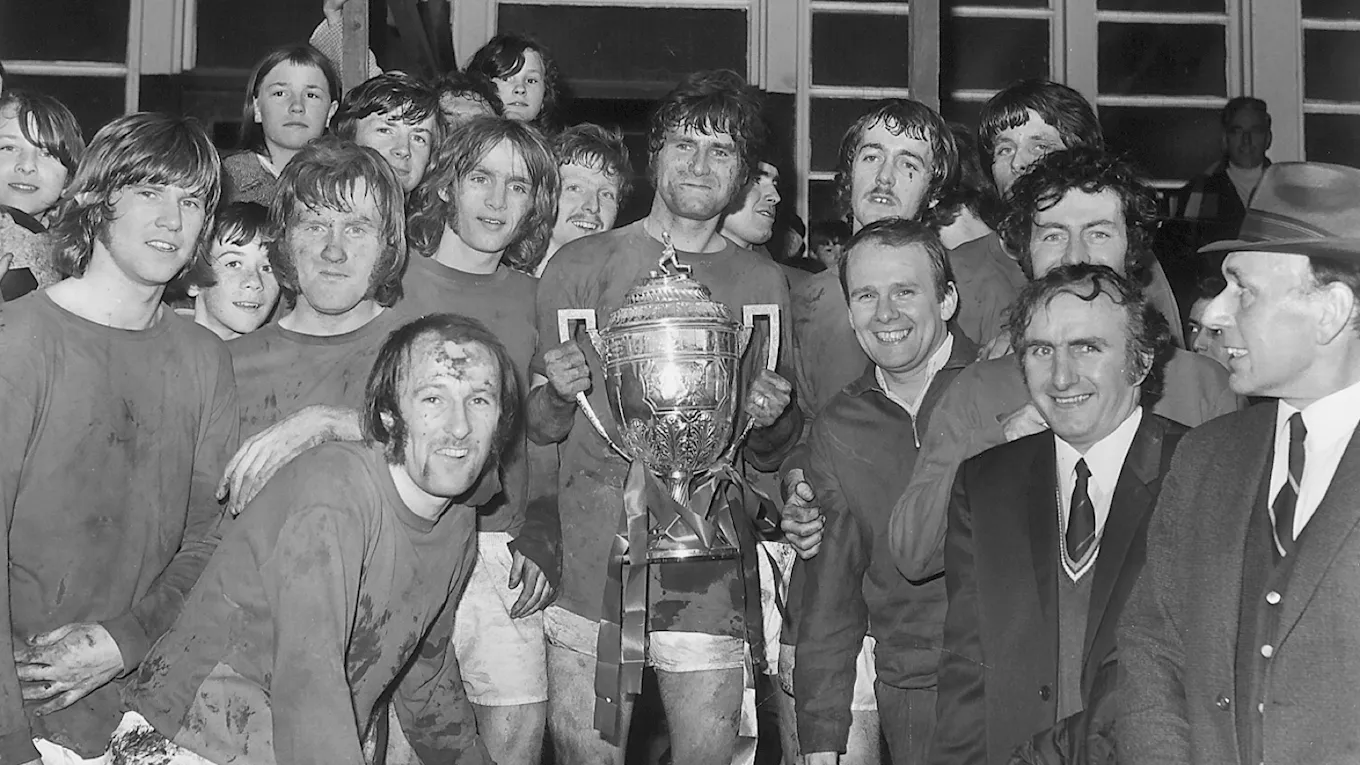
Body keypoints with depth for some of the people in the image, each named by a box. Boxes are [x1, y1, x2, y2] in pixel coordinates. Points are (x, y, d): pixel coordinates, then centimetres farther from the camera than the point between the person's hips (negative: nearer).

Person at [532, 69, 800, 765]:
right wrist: (558, 396, -14)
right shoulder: (580, 265, 6)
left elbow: (768, 457, 14)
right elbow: (539, 431, 7)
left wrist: (771, 423, -8)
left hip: (708, 559, 1)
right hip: (592, 550, -1)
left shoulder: (762, 282, 10)